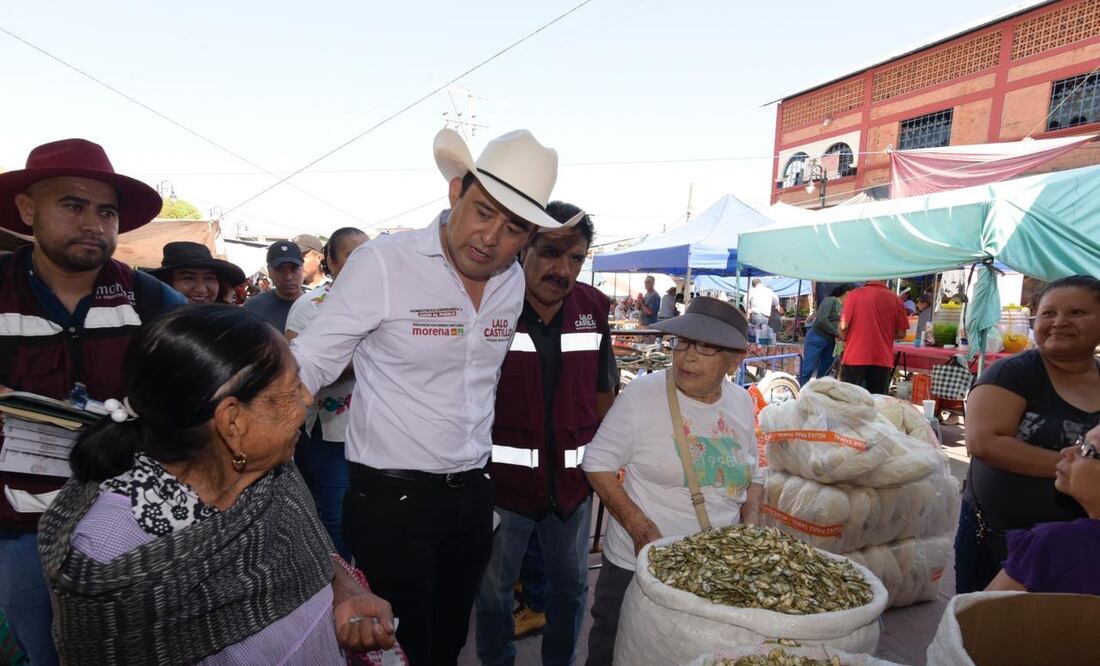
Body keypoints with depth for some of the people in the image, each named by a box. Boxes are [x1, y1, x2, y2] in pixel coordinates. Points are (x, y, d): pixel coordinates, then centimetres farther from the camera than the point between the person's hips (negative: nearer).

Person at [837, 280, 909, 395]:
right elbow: (901, 333, 3)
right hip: (882, 360, 2)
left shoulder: (855, 294, -5)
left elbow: (843, 326, -8)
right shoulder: (895, 299, 2)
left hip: (855, 357, -2)